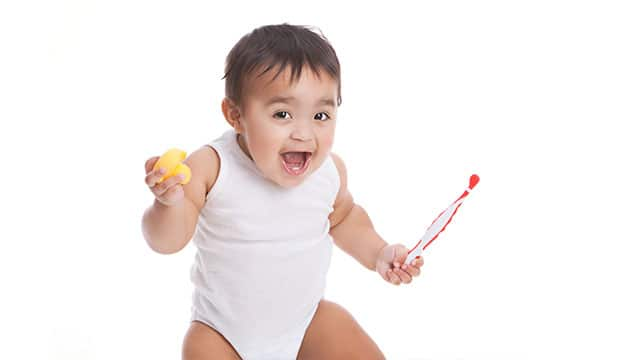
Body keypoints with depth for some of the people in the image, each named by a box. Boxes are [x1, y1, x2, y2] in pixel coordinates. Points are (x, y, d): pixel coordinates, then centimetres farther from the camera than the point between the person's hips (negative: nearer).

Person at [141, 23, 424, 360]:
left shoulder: (331, 170, -11)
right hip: (224, 333, -3)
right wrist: (170, 202, -40)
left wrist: (378, 253, -1)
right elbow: (167, 241, -21)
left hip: (306, 320, 3)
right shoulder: (211, 167, -22)